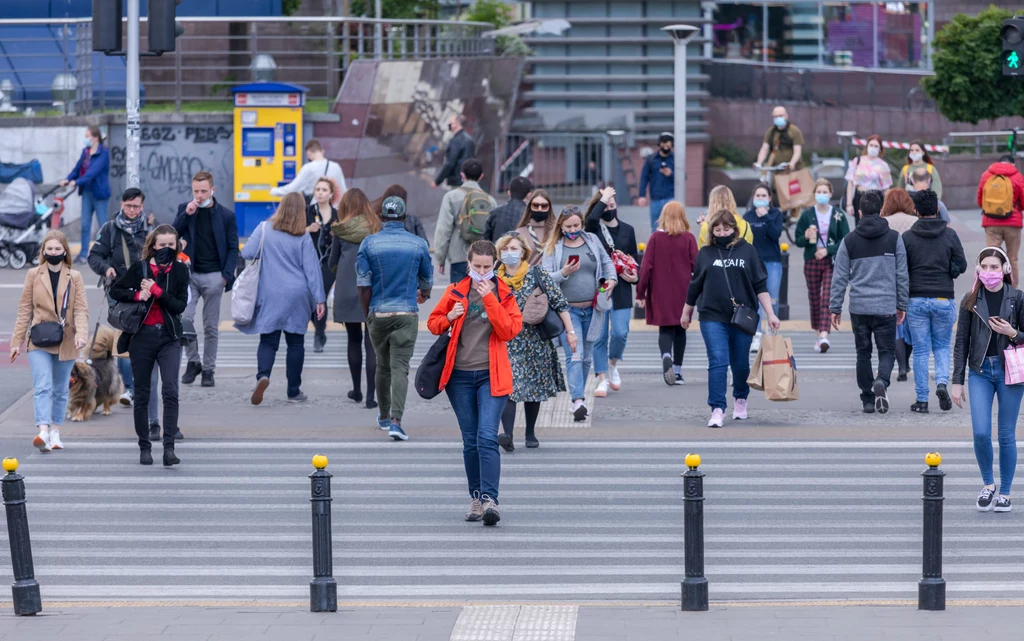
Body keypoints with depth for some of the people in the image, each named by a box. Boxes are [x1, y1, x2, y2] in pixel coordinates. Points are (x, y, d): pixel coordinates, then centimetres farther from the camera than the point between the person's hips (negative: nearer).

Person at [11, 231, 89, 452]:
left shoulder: (75, 278, 5)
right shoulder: (33, 275, 5)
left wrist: (81, 333, -21)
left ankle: (55, 433, 21)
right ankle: (43, 432, -27)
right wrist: (17, 341, 3)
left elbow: (81, 309, -3)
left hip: (65, 342, 1)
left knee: (60, 390, 10)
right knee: (43, 386, -15)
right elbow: (25, 310, 5)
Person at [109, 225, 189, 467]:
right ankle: (144, 447, 17)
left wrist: (156, 291, -16)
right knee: (142, 394, 7)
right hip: (142, 336, 1)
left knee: (170, 391, -15)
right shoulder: (139, 268, 1)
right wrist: (137, 295, -12)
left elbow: (180, 305, -7)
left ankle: (169, 447, -20)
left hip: (169, 337, -1)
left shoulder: (180, 270, 2)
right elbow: (114, 291, 4)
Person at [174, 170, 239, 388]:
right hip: (189, 273, 1)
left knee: (211, 326, 3)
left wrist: (226, 275, -7)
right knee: (184, 319, -13)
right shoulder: (184, 209, 7)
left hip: (213, 276, -1)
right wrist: (186, 214, -13)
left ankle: (208, 368, 12)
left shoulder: (225, 215, 2)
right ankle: (193, 361, 3)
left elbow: (233, 248, 4)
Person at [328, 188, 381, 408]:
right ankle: (370, 395, -6)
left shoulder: (341, 230, -1)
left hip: (347, 291, 1)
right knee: (371, 343, 0)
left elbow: (331, 263, 6)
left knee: (354, 340, 16)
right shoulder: (377, 228, -1)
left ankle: (356, 390, 24)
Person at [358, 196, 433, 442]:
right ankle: (396, 421, -19)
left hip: (378, 313, 1)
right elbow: (427, 280, 13)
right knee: (400, 367, -5)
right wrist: (424, 294, 37)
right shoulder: (418, 244, 0)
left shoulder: (369, 243, -1)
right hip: (406, 313, -1)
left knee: (383, 365, 18)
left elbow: (363, 285, -2)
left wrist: (367, 316, 10)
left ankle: (384, 416, 31)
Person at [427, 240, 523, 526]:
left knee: (487, 437, -16)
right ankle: (476, 498, 15)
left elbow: (509, 330, -10)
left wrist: (489, 299, -16)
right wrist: (448, 319, -8)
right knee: (471, 440, 6)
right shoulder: (455, 292, 7)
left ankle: (490, 499, -21)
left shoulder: (504, 295, 3)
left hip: (492, 376, -2)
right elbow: (433, 322, 13)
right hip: (460, 375, 2)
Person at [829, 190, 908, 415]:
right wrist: (902, 305, 12)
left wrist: (835, 307, 9)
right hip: (886, 307, -1)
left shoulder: (849, 240, 3)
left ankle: (868, 399, 11)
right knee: (887, 351, 6)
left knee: (863, 353, 12)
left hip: (859, 307, 1)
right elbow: (902, 275, 4)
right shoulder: (894, 238, 1)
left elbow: (840, 277, 3)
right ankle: (881, 381, -23)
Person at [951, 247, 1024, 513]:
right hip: (980, 371, 1)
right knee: (981, 433, -8)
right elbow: (961, 343, 5)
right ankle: (988, 484, 14)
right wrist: (957, 381, 2)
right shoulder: (971, 301, 3)